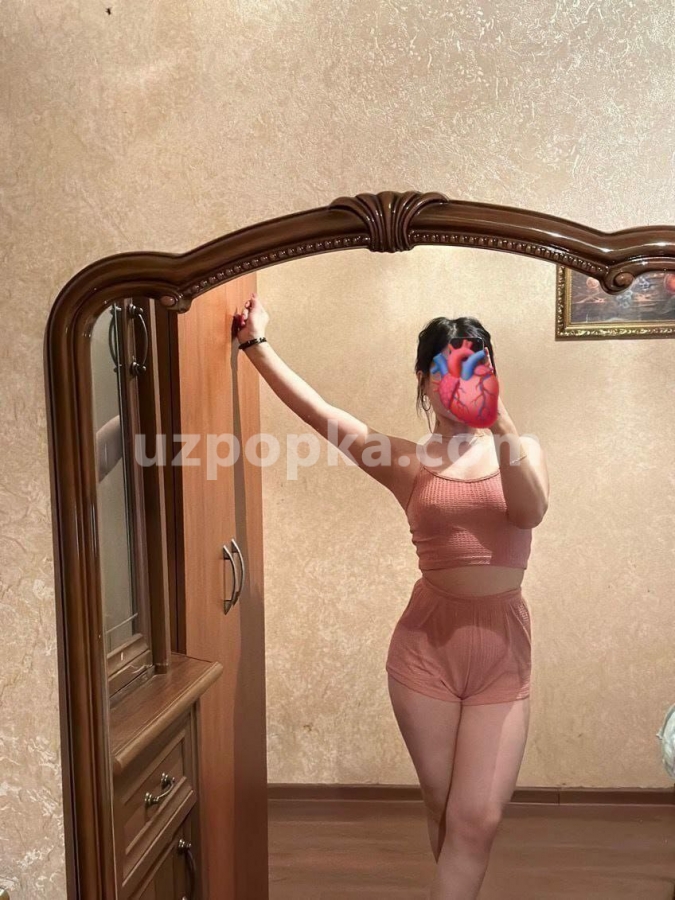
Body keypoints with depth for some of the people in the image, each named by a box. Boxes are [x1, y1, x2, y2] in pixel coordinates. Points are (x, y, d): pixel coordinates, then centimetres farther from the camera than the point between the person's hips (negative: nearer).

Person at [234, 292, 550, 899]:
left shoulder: (522, 449, 3)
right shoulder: (407, 460, -1)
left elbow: (530, 511, -20)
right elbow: (316, 410, -11)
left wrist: (498, 417, -32)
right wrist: (256, 344, -16)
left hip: (503, 648, 1)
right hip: (427, 645, 0)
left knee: (477, 819, 1)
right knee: (443, 810, 15)